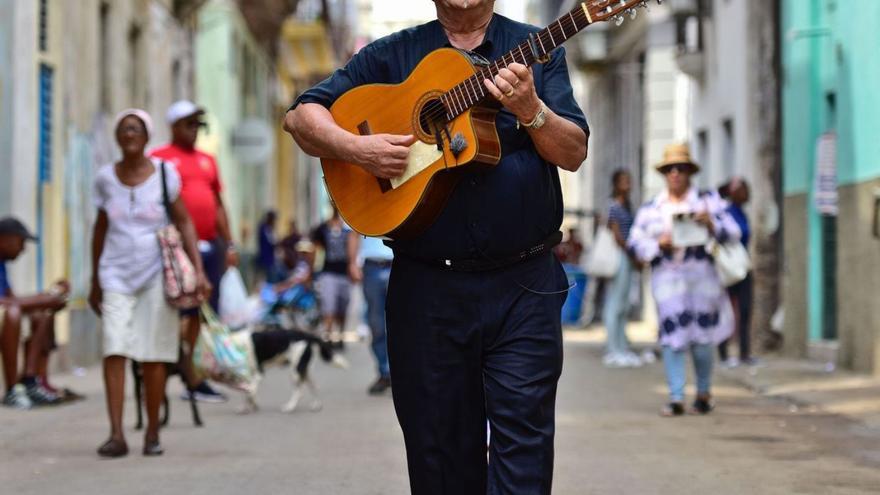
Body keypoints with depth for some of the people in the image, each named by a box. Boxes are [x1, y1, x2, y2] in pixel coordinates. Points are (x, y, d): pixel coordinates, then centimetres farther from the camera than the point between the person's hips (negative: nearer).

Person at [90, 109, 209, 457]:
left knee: (153, 356, 0)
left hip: (157, 274, -1)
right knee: (114, 350, -12)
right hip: (117, 275, 1)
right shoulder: (105, 178, 6)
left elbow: (184, 222, 1)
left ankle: (152, 434, 12)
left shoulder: (164, 174, 0)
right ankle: (116, 435, -16)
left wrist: (198, 270, -9)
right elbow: (100, 229, 16)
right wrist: (95, 282, 19)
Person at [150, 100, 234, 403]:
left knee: (202, 315, 7)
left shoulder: (207, 161, 19)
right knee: (179, 315, -9)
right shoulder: (160, 159, 0)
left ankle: (197, 380, 12)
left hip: (210, 246, 6)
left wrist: (229, 244, 16)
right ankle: (190, 380, -8)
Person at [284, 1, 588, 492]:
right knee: (439, 446, 9)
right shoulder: (392, 55, 8)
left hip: (524, 284, -1)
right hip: (426, 285, 1)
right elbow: (302, 115, 7)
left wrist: (529, 109, -19)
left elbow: (575, 153, -1)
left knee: (524, 433, -7)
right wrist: (356, 147, -11)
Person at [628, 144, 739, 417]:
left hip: (701, 274, 0)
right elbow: (635, 242, 8)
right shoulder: (651, 209, 12)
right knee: (672, 336, -7)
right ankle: (676, 398, -6)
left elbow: (732, 232, 5)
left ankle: (704, 392, 20)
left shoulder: (707, 201, 10)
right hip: (667, 276, 1)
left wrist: (712, 224, -14)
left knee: (702, 338, 1)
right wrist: (658, 244, -11)